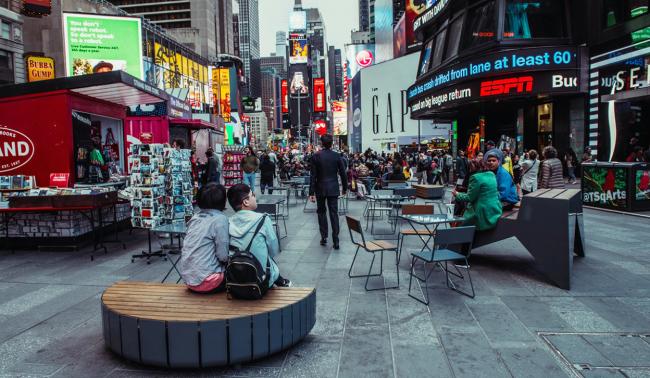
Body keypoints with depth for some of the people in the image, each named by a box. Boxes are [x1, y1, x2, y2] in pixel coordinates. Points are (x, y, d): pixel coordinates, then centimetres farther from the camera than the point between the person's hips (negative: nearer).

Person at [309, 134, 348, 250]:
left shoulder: (316, 156, -7)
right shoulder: (337, 156, -3)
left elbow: (313, 176, -7)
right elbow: (343, 174, 0)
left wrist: (311, 192, -4)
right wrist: (345, 188, 13)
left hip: (320, 188, -1)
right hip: (333, 189, 1)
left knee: (321, 211, 16)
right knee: (334, 213, 3)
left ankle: (324, 236, 14)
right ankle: (335, 240, 1)